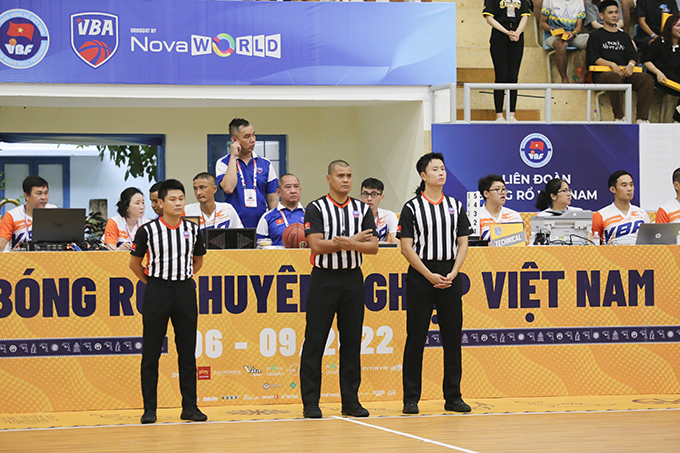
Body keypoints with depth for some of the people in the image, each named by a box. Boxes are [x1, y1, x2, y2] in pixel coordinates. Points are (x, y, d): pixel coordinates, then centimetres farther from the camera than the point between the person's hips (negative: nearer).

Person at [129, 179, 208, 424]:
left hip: (185, 290, 3)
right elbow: (134, 263, 7)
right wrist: (151, 282, 7)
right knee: (151, 352, -1)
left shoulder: (192, 229, 5)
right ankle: (149, 408, 4)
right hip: (157, 291, -3)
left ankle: (189, 406, 10)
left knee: (187, 351, 4)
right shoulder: (148, 230, -4)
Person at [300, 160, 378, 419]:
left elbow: (373, 246, 1)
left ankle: (351, 400, 12)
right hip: (324, 278, -4)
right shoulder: (316, 209, -2)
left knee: (352, 340, 5)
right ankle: (310, 402, 1)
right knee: (315, 340, -3)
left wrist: (348, 244, -18)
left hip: (353, 278, 4)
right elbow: (316, 245, -13)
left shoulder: (362, 210, 10)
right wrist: (354, 240, -11)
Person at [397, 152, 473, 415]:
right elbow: (406, 247, -7)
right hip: (420, 276, -4)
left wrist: (453, 273, -7)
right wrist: (430, 276, -14)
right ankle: (411, 398, 3)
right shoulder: (412, 207, -2)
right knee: (416, 337, -1)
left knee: (452, 336, 5)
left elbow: (462, 243, 9)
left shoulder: (455, 206, 10)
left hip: (450, 277, 4)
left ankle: (453, 396, 12)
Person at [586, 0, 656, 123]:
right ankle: (619, 118, -40)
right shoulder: (595, 35, 13)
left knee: (648, 79, -24)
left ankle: (642, 118, -32)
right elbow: (593, 58, 0)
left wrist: (631, 64, -6)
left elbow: (633, 56, 18)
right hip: (602, 74, -5)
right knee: (616, 78, -41)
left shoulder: (624, 36, 28)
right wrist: (612, 65, -14)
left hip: (624, 72, 5)